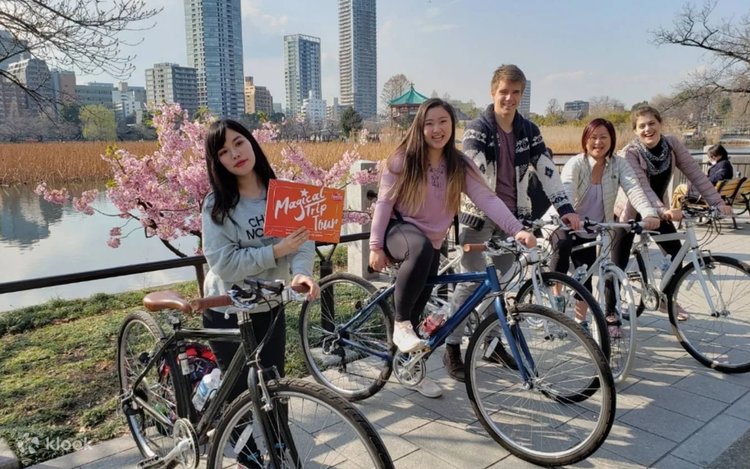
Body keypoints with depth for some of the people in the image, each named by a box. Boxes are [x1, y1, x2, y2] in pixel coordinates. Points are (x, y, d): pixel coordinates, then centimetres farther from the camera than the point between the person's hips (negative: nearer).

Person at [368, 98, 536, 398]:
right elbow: (384, 203, -9)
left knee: (416, 311, 6)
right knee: (420, 249, -40)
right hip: (398, 231, -3)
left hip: (432, 244, 4)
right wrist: (376, 246, -12)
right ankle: (399, 324, -23)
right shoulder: (403, 160, -12)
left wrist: (516, 229, -31)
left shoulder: (459, 166, -7)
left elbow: (487, 199, -17)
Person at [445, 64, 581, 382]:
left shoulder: (528, 131, 4)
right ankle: (452, 350, 10)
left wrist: (565, 209, -15)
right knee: (471, 282, -1)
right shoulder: (477, 129, -11)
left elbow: (547, 170, -3)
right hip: (479, 215, -5)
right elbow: (477, 176, -25)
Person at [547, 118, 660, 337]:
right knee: (562, 244, -35)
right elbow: (566, 190, -35)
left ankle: (580, 321, 18)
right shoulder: (575, 163, -16)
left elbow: (634, 189, -23)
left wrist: (649, 214, -43)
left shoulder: (619, 165, -6)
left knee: (585, 276, -1)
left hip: (591, 233, 3)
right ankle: (556, 297, -19)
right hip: (565, 225, -3)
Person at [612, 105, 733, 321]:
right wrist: (665, 211, -49)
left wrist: (717, 202, -23)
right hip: (629, 211, -5)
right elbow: (642, 187, -35)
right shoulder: (629, 153, -25)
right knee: (619, 264, -8)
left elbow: (695, 174, -14)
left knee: (676, 252, 5)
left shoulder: (672, 144, -12)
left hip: (658, 209, 5)